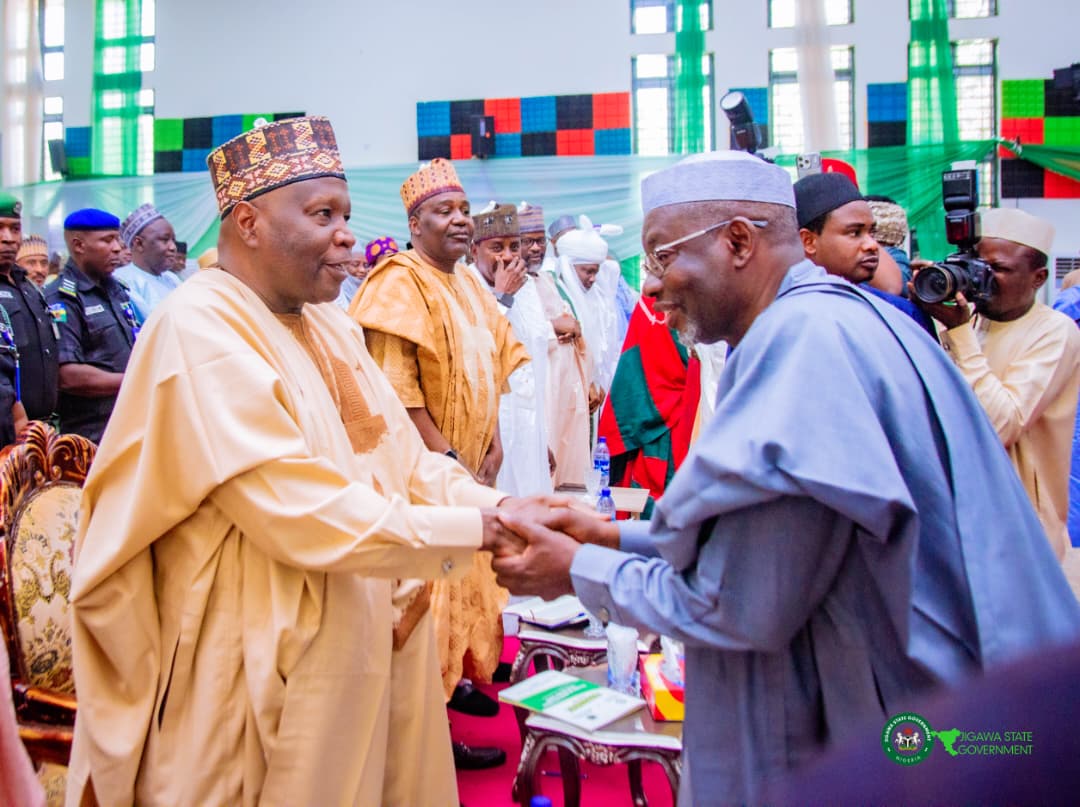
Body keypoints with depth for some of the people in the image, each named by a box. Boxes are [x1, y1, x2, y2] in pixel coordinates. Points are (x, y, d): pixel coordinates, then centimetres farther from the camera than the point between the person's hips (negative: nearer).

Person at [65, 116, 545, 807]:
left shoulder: (330, 326, 8)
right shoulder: (201, 331, -19)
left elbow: (402, 456, 6)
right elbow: (301, 513, -26)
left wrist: (501, 508, -10)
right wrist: (465, 529, -20)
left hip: (363, 645, 8)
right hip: (258, 672, -8)